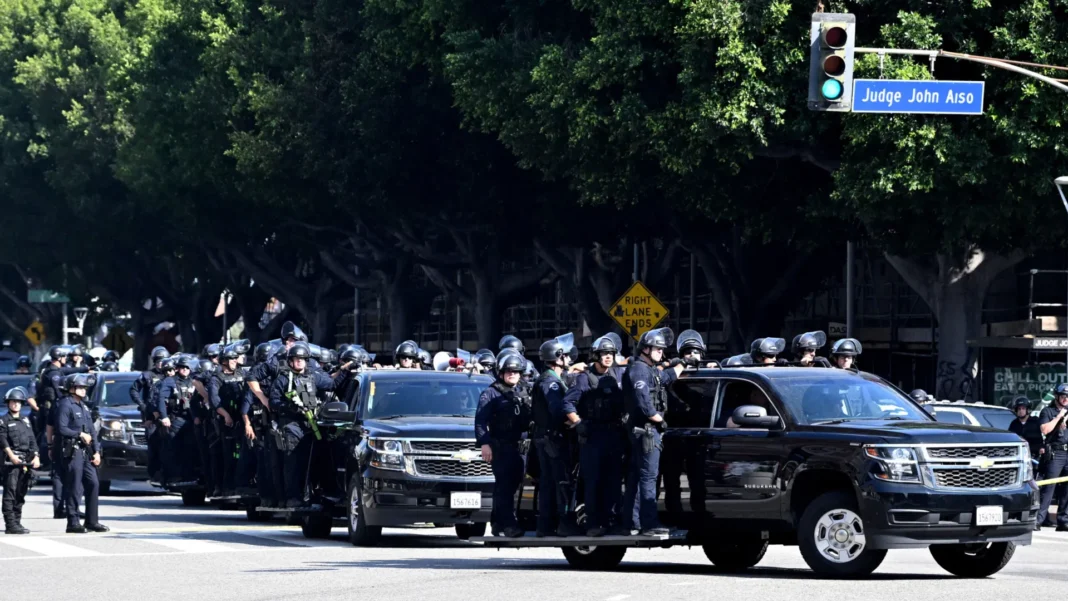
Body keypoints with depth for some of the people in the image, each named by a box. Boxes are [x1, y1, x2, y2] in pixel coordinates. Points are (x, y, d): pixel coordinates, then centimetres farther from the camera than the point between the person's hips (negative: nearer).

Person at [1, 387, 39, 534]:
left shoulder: (25, 420, 20)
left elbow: (32, 440, 18)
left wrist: (36, 456, 5)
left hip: (26, 461, 6)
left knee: (20, 494, 9)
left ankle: (17, 522, 16)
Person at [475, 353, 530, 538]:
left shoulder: (522, 394, 19)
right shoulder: (491, 394, -3)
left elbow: (527, 421, 25)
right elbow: (481, 420, -11)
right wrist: (484, 443, -20)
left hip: (516, 445, 7)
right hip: (499, 446, -7)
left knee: (512, 484, 9)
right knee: (504, 485, -13)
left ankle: (498, 523, 19)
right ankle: (508, 524, -18)